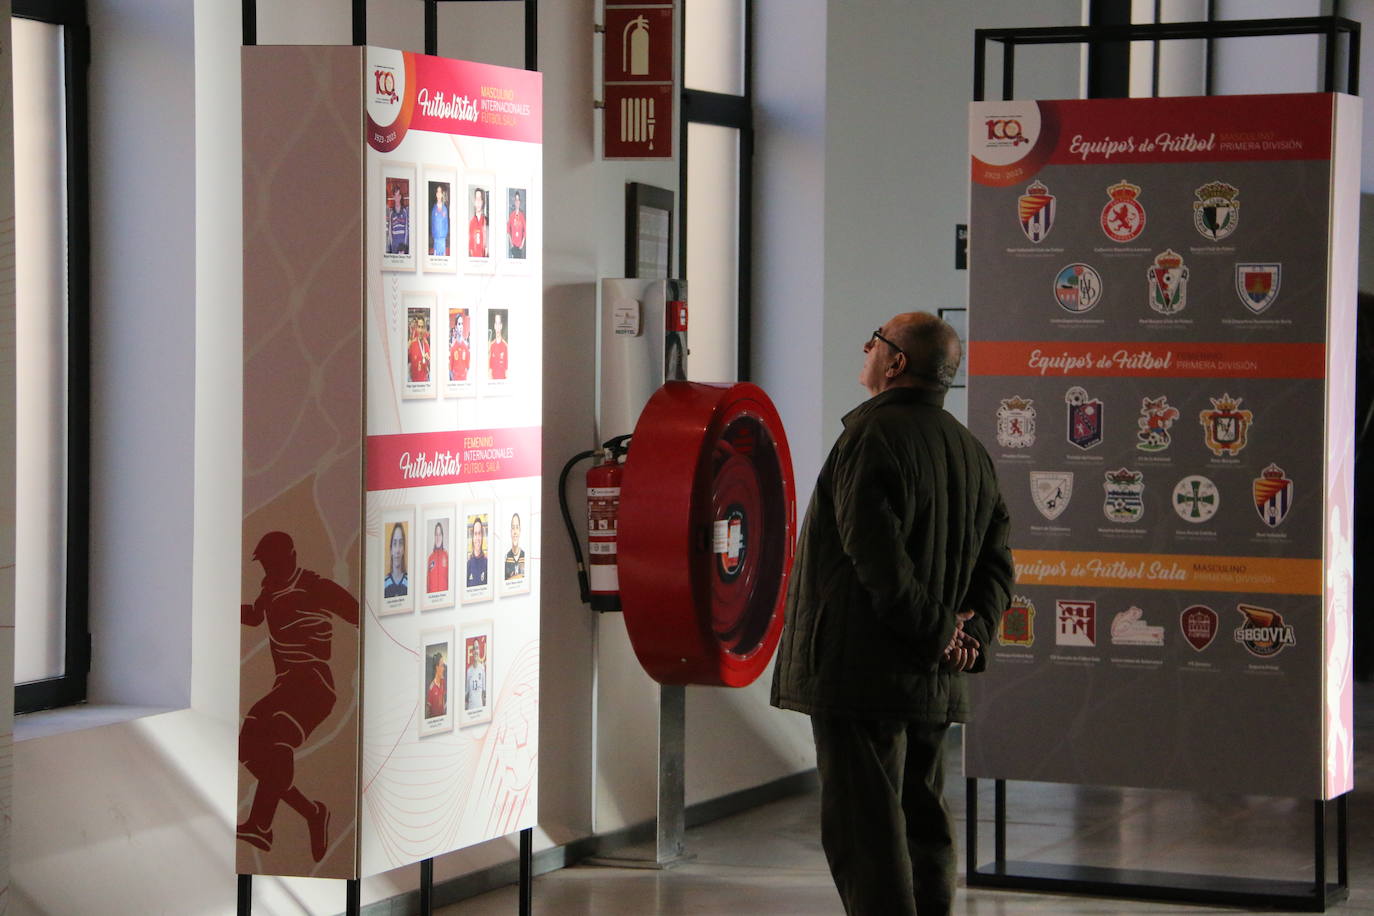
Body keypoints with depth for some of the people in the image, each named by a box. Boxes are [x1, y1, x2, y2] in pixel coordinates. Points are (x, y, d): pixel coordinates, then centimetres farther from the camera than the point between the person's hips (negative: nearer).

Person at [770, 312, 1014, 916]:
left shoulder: (873, 436, -12)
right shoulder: (971, 451, 15)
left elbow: (877, 555, -20)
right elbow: (995, 563, 14)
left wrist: (935, 631, -12)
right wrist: (973, 631, 3)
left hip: (862, 671, -9)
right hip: (936, 684, 9)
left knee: (864, 828, -7)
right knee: (922, 822, 14)